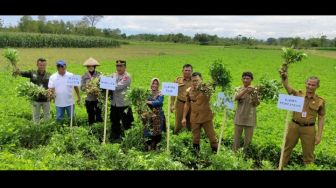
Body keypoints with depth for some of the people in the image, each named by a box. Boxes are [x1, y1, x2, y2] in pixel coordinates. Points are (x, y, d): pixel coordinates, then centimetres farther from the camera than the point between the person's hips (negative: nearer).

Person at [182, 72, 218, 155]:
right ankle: (196, 152, 30)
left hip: (206, 117, -2)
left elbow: (207, 97, -26)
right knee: (195, 137, 13)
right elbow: (187, 104, 9)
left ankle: (216, 151, 20)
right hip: (194, 118, 3)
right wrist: (184, 117, 9)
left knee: (211, 136, 5)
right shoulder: (189, 90, 1)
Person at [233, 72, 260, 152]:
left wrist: (255, 97, -28)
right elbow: (236, 98, -18)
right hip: (239, 117, 1)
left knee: (248, 139, 6)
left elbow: (257, 104, -7)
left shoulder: (254, 90, -1)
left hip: (250, 118, -1)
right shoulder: (239, 89, 1)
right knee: (237, 137, 10)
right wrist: (245, 90, -31)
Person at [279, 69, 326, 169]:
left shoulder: (320, 101, 0)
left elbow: (321, 118, 2)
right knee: (287, 149, 12)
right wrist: (284, 78, -38)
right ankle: (281, 167, 27)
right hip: (294, 126, 1)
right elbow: (287, 87, -17)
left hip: (309, 129, -1)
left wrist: (319, 135, -4)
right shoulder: (298, 94, 1)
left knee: (308, 154, 9)